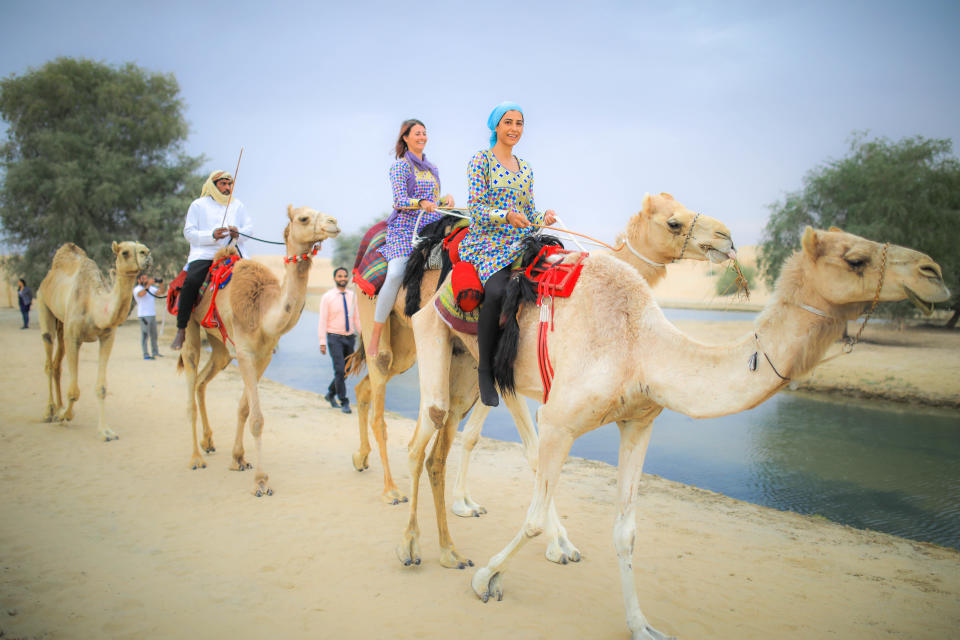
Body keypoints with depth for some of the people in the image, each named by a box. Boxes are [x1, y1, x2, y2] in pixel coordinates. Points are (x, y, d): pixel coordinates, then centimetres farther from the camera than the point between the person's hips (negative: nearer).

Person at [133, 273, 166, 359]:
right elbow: (141, 294, -23)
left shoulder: (151, 288, 17)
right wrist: (148, 284, -29)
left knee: (154, 335, 11)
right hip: (144, 315, -7)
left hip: (153, 314, 7)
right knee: (145, 335, -9)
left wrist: (161, 283, -5)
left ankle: (155, 353, 19)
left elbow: (161, 292, 10)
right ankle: (146, 355, -10)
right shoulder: (137, 289, -2)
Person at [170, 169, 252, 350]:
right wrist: (211, 235, -13)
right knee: (191, 281, -29)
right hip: (204, 254, -3)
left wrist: (239, 233, -9)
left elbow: (249, 227, 15)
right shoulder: (198, 205, 11)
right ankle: (181, 330, -21)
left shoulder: (237, 205, 22)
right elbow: (189, 232, 4)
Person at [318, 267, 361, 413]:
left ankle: (330, 393, 32)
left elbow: (357, 317, 11)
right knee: (339, 370, -11)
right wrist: (322, 342, -11)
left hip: (349, 337, 5)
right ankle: (344, 402, -2)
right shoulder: (327, 297, -4)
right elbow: (323, 321, -6)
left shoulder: (352, 296, 8)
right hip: (335, 337, -4)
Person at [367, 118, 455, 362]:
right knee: (396, 274, -25)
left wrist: (446, 199, 3)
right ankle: (375, 335, -17)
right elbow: (400, 200, -8)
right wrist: (422, 203, -26)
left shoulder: (432, 168, 22)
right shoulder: (400, 166, 3)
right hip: (405, 227, -6)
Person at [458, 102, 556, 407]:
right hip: (487, 241, -6)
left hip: (519, 242, 6)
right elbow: (475, 206, -6)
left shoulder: (525, 168, 20)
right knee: (497, 291, -34)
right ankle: (485, 369, -20)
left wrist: (544, 218, -2)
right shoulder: (481, 160, 3)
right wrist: (507, 216, -22)